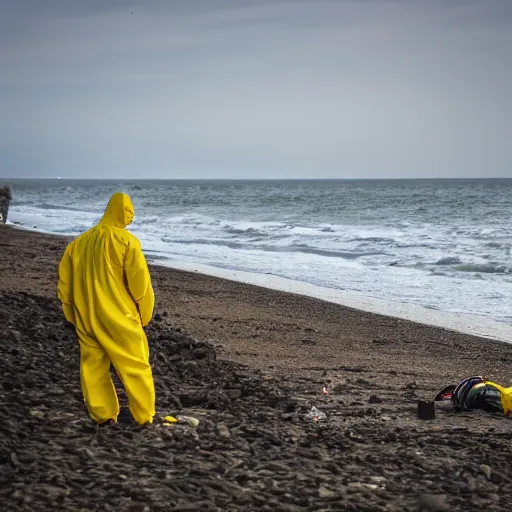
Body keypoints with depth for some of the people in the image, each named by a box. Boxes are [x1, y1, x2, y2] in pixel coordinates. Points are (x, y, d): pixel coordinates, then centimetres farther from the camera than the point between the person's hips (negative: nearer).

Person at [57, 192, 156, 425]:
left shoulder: (79, 242, 7)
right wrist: (144, 314, 1)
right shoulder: (126, 240, -10)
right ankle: (144, 415, 9)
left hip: (86, 317, 5)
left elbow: (65, 282, 12)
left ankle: (102, 414, 17)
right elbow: (139, 281, -12)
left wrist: (74, 315, 21)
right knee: (135, 365, 5)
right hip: (119, 317, -5)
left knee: (93, 365, 13)